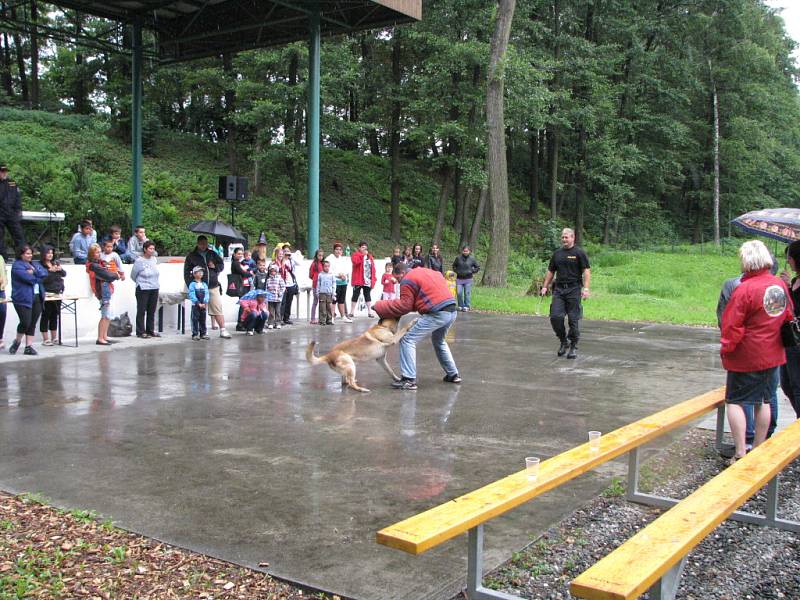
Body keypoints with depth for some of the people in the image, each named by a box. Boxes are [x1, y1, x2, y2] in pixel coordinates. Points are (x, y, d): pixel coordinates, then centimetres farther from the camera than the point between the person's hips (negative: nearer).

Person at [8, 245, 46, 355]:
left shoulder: (34, 264, 20)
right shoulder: (17, 265, -5)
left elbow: (44, 274, 4)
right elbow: (28, 278, -17)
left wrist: (34, 271, -11)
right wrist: (38, 277, -1)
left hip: (37, 298, 6)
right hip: (23, 299, -6)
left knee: (32, 324, 6)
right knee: (25, 323, -11)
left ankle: (29, 346, 11)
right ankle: (17, 341, 15)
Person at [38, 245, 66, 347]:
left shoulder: (56, 263, 12)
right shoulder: (40, 265, -6)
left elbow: (64, 274, 8)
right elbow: (42, 279, -16)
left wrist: (60, 269, -11)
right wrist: (50, 271, -23)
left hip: (57, 292, 6)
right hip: (46, 294, -6)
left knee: (54, 315, 12)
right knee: (46, 316, 0)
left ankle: (54, 338, 19)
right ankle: (45, 339, 4)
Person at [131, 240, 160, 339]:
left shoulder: (154, 259, 6)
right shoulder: (139, 261, -10)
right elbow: (133, 275, 0)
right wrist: (140, 283, 10)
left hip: (154, 289, 6)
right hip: (143, 290, -6)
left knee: (152, 311, 10)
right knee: (141, 311, -1)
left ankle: (150, 331, 19)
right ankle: (140, 332, 4)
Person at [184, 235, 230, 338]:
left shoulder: (212, 254, 13)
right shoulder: (191, 256, 5)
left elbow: (222, 266, 19)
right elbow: (186, 272, 3)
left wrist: (215, 267, -3)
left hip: (213, 287, 2)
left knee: (218, 309, -1)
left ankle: (223, 330, 1)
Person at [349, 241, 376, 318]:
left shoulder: (370, 257, 16)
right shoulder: (356, 255, 0)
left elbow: (373, 268, 15)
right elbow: (355, 261, -23)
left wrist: (373, 279, 8)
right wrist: (363, 255, -20)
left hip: (368, 280, 4)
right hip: (358, 280, -4)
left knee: (368, 296, 8)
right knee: (355, 295, 0)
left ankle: (370, 312, 11)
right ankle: (351, 312, 5)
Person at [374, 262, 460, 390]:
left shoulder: (407, 280, -1)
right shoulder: (429, 271, 25)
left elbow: (404, 305, -5)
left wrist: (380, 307, 2)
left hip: (437, 313, -9)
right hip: (452, 311, 9)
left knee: (408, 340, -3)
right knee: (439, 341, 33)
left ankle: (409, 380, -8)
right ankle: (453, 374, 36)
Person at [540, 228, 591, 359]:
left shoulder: (579, 253, 0)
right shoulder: (557, 253, 15)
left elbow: (586, 271, -6)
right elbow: (550, 271, 20)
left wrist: (586, 288, -16)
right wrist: (545, 287, 13)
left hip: (574, 290, -4)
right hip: (559, 289, 4)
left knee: (573, 319, -2)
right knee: (555, 317, -6)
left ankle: (574, 347, 10)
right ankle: (563, 342, 14)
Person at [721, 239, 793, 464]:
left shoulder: (745, 289, -20)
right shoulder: (781, 285, 2)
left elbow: (732, 326, -16)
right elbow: (788, 317, 13)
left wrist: (725, 348, -3)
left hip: (746, 358, -7)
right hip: (772, 355, 7)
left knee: (735, 401, 1)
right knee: (763, 400, 16)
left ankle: (740, 454, -3)